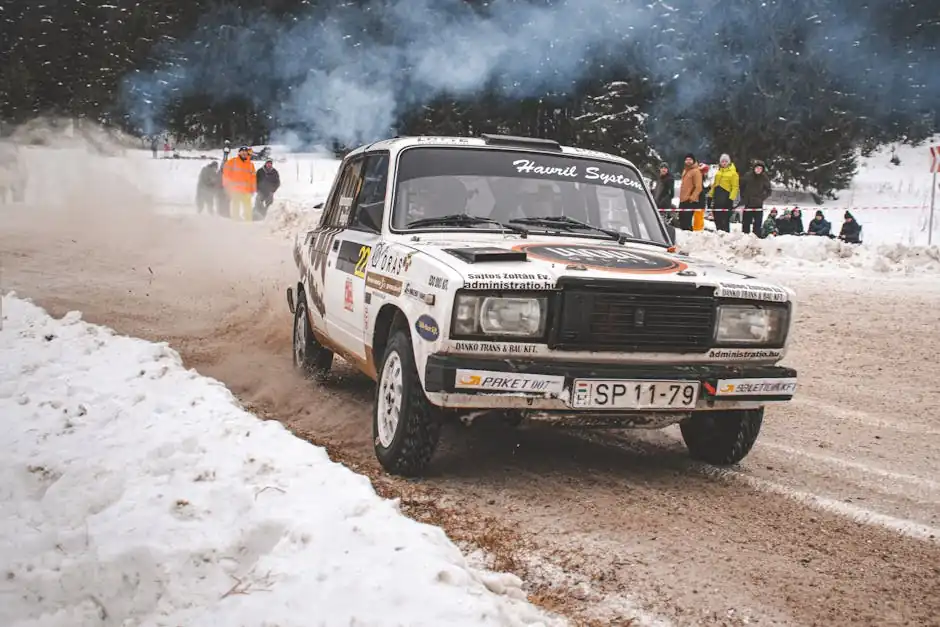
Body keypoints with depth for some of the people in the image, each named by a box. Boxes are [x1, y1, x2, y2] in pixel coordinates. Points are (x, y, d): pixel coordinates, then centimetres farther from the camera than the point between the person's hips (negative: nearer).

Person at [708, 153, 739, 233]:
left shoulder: (733, 173, -3)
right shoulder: (718, 172, 18)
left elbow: (735, 187, -9)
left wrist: (731, 198, -18)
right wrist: (710, 196, 15)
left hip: (726, 197, -7)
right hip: (717, 197, 7)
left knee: (725, 220, -7)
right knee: (717, 219, 8)